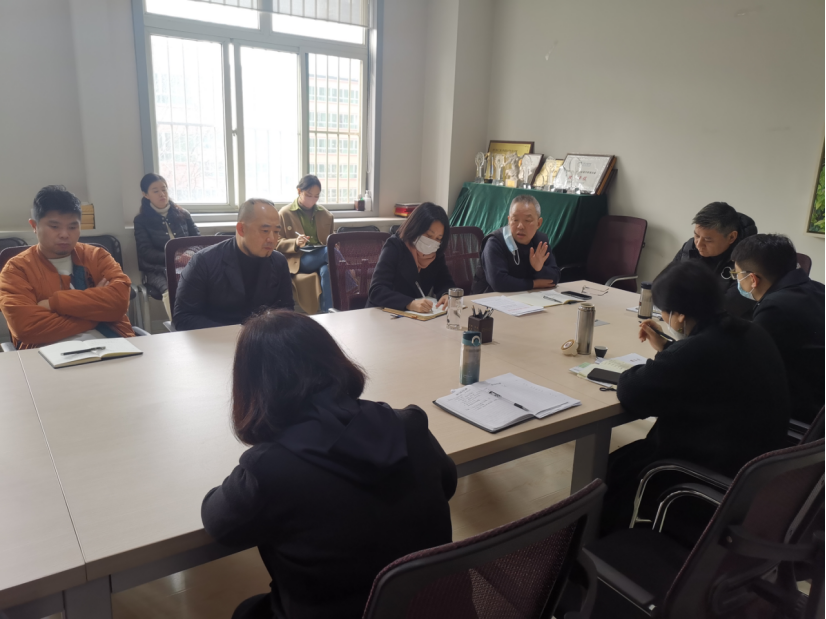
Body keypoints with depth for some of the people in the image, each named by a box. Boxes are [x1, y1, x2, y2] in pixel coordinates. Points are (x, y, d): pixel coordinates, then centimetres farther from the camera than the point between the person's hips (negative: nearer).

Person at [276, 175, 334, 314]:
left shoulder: (326, 215, 16)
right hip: (298, 261, -3)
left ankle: (327, 312, -34)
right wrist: (295, 243, -15)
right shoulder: (284, 214, 6)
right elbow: (277, 244, 5)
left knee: (327, 270, -37)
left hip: (321, 258, 3)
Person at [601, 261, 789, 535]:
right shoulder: (753, 335, 0)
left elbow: (630, 393, -22)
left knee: (613, 468, 10)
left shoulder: (698, 350, -30)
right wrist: (666, 348, 19)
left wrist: (654, 363, -4)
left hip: (719, 475, -9)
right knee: (639, 451, 23)